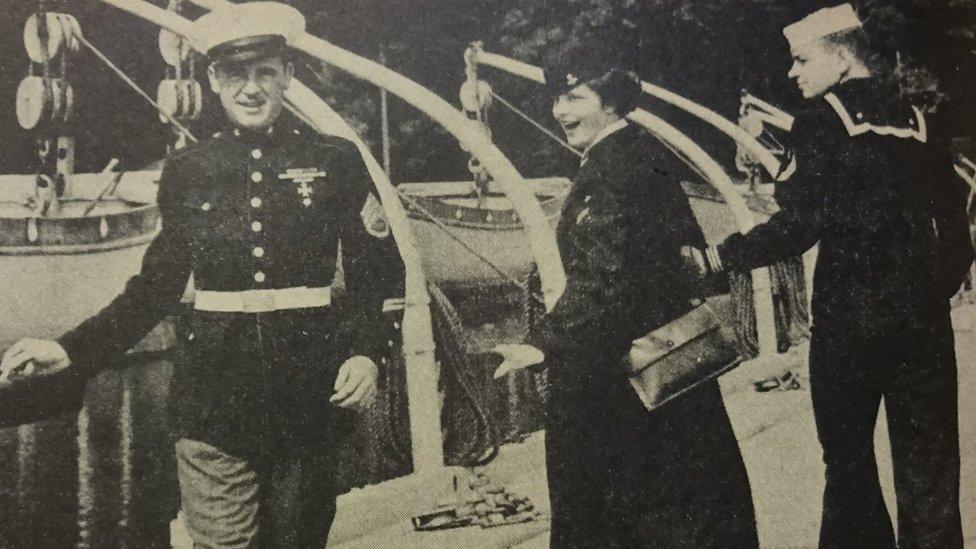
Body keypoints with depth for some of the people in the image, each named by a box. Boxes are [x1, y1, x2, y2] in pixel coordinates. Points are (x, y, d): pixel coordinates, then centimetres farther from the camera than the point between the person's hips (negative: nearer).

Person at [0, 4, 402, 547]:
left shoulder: (337, 160, 0)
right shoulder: (187, 170, 4)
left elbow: (373, 273, 3)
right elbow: (159, 284, 7)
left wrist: (366, 352, -13)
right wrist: (73, 349, -3)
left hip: (310, 393, 0)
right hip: (217, 396, 0)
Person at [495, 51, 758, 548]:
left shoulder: (610, 168, -19)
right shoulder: (648, 154, 11)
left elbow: (600, 276, -27)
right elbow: (688, 244, 19)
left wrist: (545, 342, -31)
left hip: (619, 367, -10)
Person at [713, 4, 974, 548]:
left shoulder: (822, 120, -4)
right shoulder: (918, 120, 10)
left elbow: (802, 223, -13)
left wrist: (724, 256, -4)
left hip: (850, 316, -4)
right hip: (924, 315, 4)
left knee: (849, 456, 10)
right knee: (927, 462, 10)